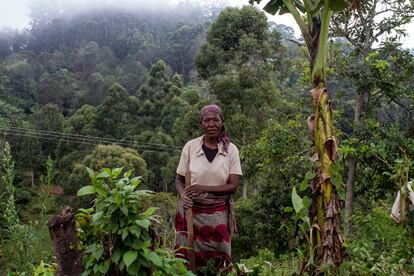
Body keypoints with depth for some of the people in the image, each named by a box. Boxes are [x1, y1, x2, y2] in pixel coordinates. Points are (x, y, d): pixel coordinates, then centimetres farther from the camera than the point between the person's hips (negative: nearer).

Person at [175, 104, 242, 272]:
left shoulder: (231, 150, -2)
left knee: (217, 261, 6)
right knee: (189, 259, 4)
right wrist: (183, 195, -17)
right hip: (191, 211, 0)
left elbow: (233, 186, -7)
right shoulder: (190, 146, -3)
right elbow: (179, 179, 4)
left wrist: (204, 188, -20)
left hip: (218, 214, 0)